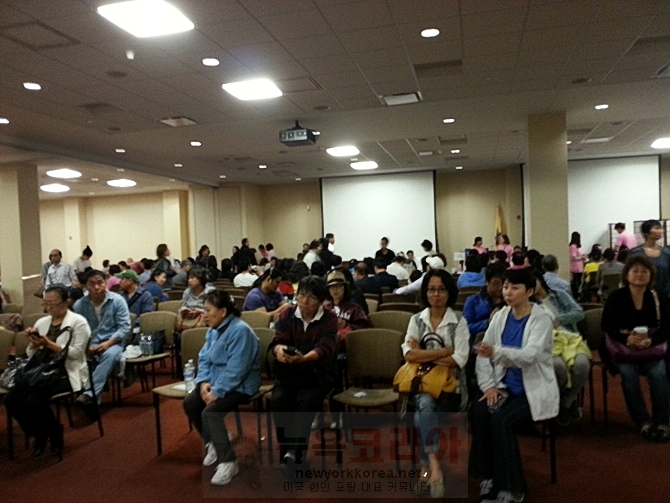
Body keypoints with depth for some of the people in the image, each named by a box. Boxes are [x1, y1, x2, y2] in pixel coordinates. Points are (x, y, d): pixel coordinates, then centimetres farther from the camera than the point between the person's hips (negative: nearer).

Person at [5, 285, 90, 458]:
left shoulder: (78, 322, -4)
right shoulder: (41, 322, 13)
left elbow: (76, 353, -13)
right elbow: (31, 355, 14)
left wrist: (48, 344, -20)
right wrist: (33, 343, -8)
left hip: (67, 372, -6)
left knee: (34, 401, -28)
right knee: (12, 399, -17)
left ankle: (54, 433, 3)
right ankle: (39, 434, 8)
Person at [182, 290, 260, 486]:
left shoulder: (240, 331, -24)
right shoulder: (213, 330, 7)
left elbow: (235, 370, -27)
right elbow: (204, 359, 9)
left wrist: (217, 392, -26)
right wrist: (203, 382, -8)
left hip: (240, 386, -9)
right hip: (216, 382, 10)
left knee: (210, 411, -27)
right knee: (189, 403, -2)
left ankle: (228, 462, -15)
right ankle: (212, 443, 18)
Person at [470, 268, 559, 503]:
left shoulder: (542, 318, -11)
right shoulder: (500, 316, 4)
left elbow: (530, 354, -29)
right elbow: (482, 354, 2)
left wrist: (497, 352, -44)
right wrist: (488, 385, -12)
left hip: (534, 389, -4)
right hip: (506, 386, 5)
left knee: (500, 420, -28)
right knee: (478, 412, -24)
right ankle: (488, 478, -9)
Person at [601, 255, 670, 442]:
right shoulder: (616, 297, -6)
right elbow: (607, 326, -10)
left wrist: (650, 340, -25)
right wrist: (627, 339, -28)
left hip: (652, 349, 2)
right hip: (622, 348, -2)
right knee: (629, 374, -27)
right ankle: (643, 423, -16)